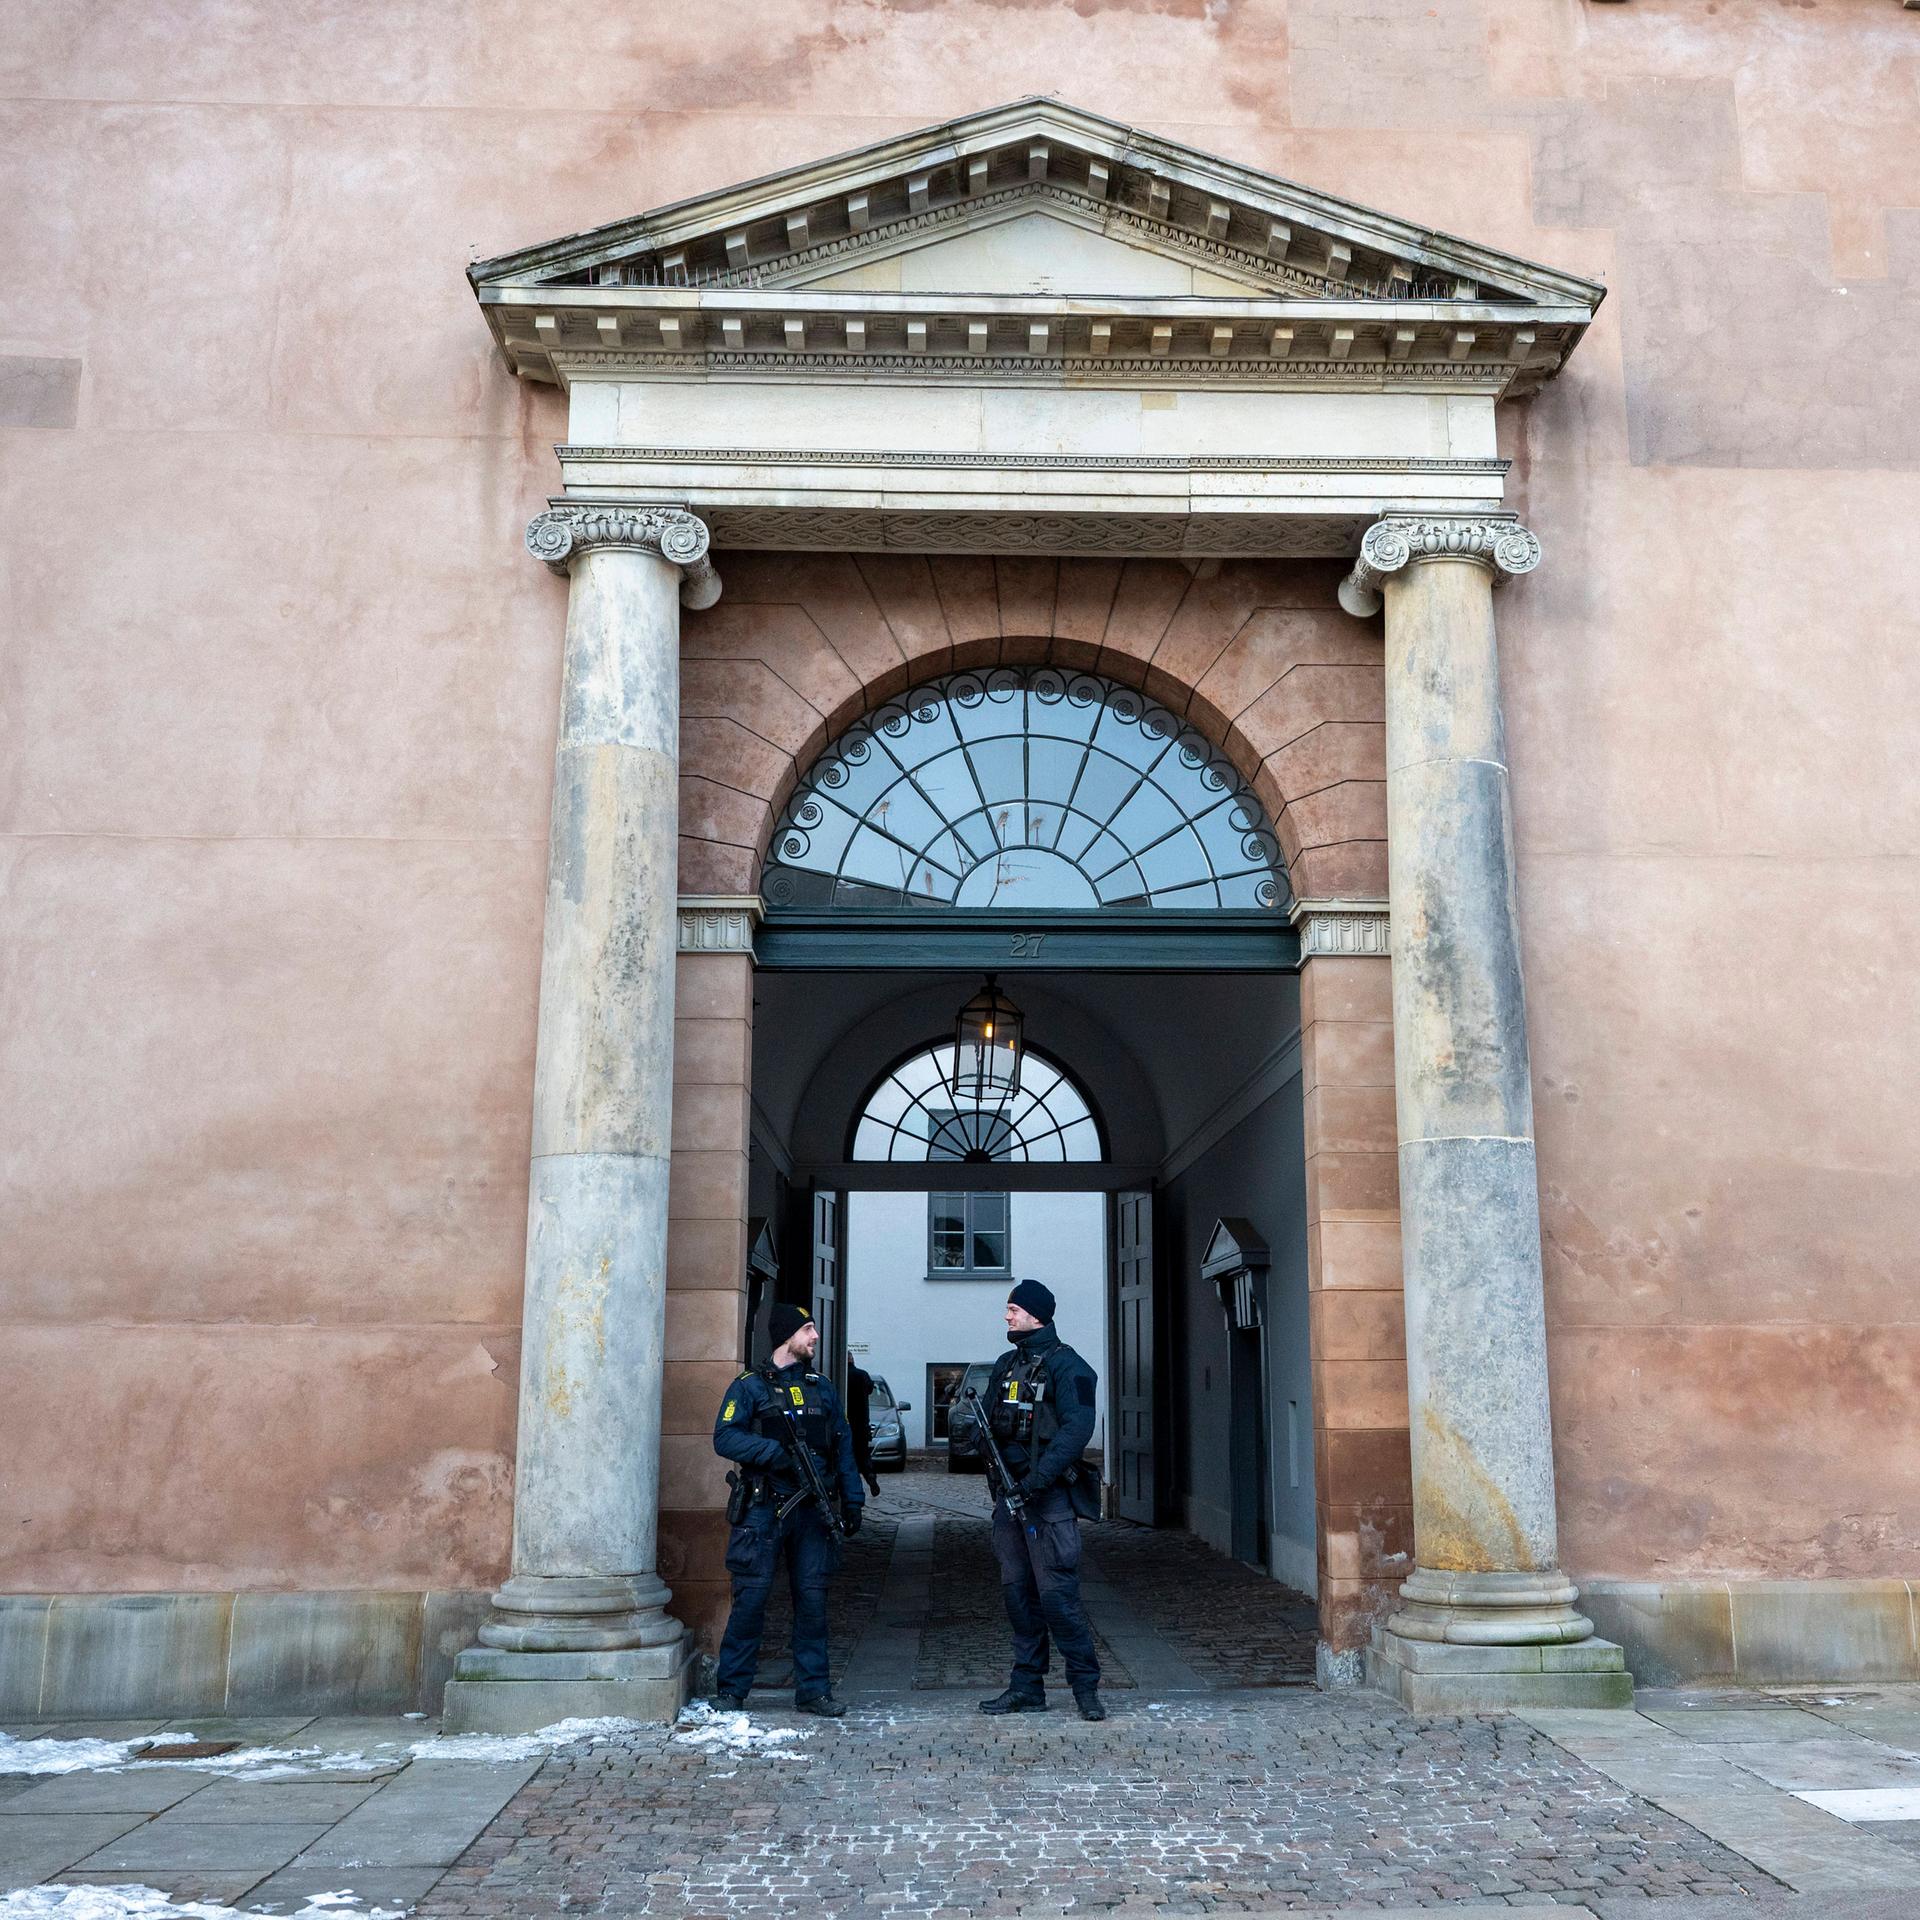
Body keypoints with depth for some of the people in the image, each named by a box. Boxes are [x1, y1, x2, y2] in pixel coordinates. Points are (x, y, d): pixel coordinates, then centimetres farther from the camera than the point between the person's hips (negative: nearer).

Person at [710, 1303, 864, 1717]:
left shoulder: (822, 1389, 16)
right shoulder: (750, 1386, 1)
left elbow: (843, 1447, 17)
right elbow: (725, 1437, -10)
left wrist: (851, 1501, 9)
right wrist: (779, 1452, -20)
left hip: (812, 1511, 4)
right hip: (763, 1508, -4)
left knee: (812, 1598, 4)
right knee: (751, 1597, -3)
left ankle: (813, 1689, 12)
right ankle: (730, 1689, 8)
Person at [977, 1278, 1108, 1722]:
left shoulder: (1066, 1366, -8)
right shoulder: (1005, 1365, 16)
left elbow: (1077, 1428, -17)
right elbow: (992, 1423, 20)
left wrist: (1037, 1479, -23)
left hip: (1048, 1499, -7)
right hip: (1008, 1493, 7)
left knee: (1056, 1594, -9)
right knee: (1017, 1593, 10)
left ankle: (1086, 1686, 1)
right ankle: (1027, 1688, 17)